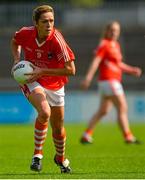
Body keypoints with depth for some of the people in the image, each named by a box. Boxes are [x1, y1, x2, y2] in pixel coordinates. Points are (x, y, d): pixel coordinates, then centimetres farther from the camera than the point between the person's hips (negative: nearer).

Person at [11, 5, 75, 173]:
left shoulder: (56, 39, -26)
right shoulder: (26, 33, -17)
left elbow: (71, 69, -28)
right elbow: (15, 41, 11)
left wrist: (42, 71, -29)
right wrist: (17, 59, -6)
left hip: (55, 85, 1)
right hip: (32, 81, -1)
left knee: (58, 127, 12)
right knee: (44, 112, -31)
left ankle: (61, 158, 42)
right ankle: (37, 154, -17)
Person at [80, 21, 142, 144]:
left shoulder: (116, 45, 18)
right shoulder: (104, 45, -8)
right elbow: (95, 61, -18)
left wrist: (132, 70, 15)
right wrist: (88, 77, -27)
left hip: (115, 81, 9)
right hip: (108, 80, -9)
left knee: (103, 111, 11)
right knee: (122, 108, -8)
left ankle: (86, 135, 14)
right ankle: (128, 137, -6)